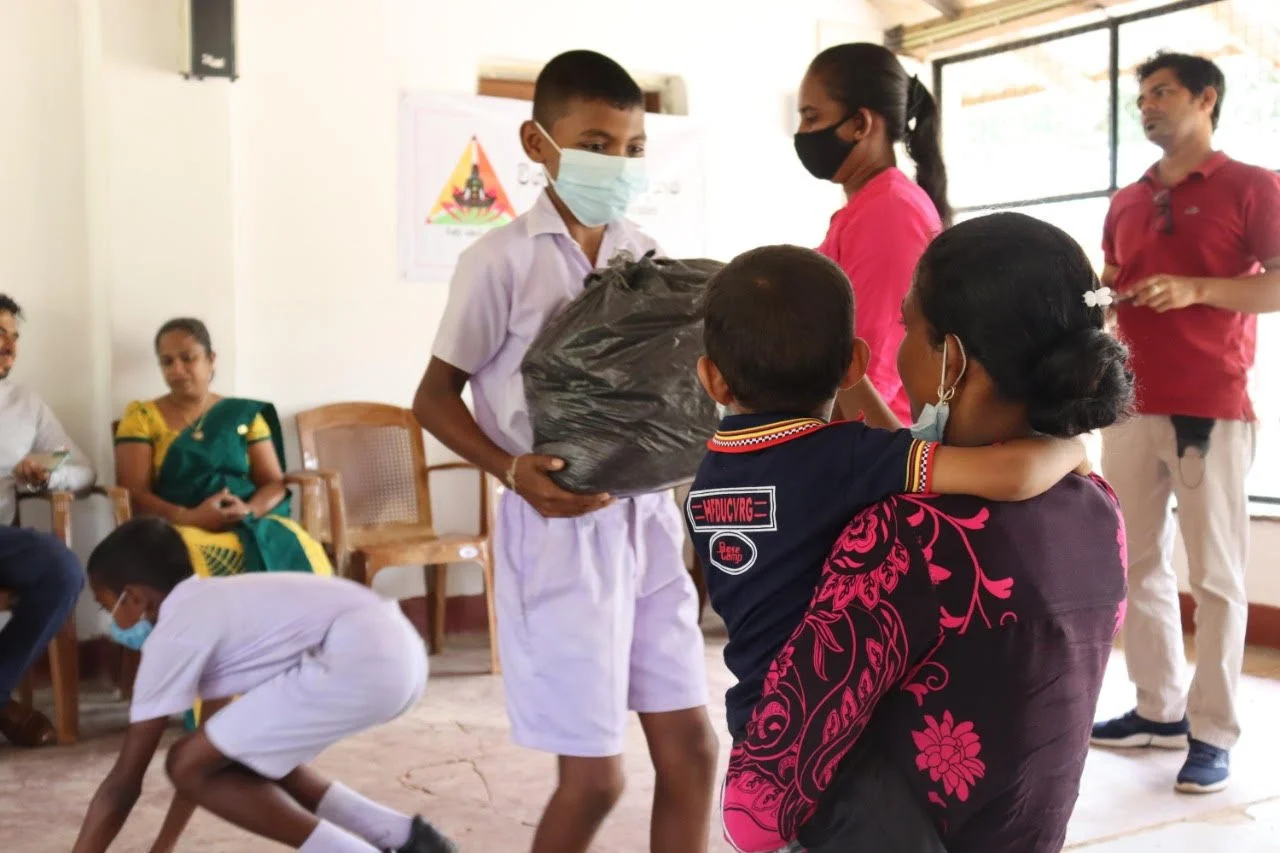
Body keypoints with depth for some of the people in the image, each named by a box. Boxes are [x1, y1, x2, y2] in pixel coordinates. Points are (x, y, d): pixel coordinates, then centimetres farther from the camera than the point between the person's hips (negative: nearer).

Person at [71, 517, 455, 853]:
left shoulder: (171, 637, 5)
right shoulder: (211, 602, 29)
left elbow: (123, 784, 7)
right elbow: (210, 741, 37)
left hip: (358, 663, -10)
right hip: (398, 647, 10)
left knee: (190, 765, 3)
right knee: (255, 753, 25)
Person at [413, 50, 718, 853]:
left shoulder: (647, 257, 7)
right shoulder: (503, 260, -8)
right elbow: (435, 397, -4)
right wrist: (514, 470, -19)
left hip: (649, 518, 5)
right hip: (561, 529, -5)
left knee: (692, 748, 10)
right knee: (595, 774, 2)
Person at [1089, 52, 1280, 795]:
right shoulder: (1126, 204, 17)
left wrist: (1195, 289, -19)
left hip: (1212, 410, -6)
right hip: (1131, 408, 6)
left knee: (1215, 573, -1)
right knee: (1139, 564, 7)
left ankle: (1215, 732, 4)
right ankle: (1160, 710, 18)